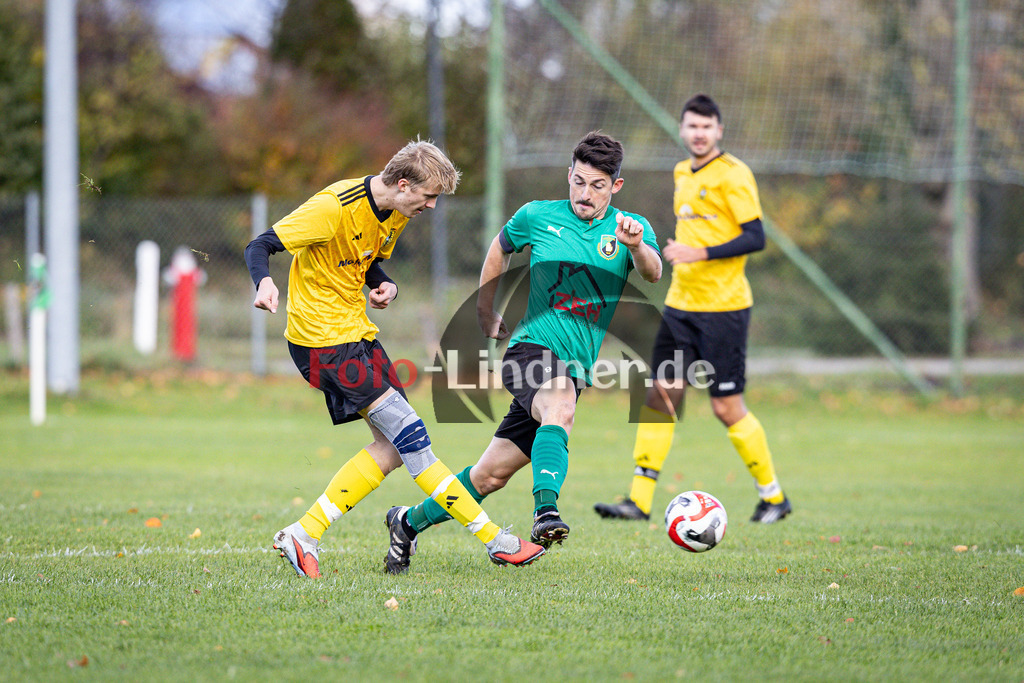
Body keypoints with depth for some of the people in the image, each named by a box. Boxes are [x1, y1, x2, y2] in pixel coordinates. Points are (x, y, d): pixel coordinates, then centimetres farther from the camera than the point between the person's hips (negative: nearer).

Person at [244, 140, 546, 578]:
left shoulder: (395, 214, 6)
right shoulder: (335, 207, -20)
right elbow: (260, 246, -19)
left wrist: (384, 285, -2)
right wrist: (264, 283, -41)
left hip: (356, 331, 10)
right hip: (322, 338, -10)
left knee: (393, 448, 4)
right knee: (408, 434, -13)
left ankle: (303, 535, 7)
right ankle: (493, 539, -11)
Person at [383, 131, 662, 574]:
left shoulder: (631, 228, 1)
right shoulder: (538, 217, 3)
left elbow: (653, 273, -19)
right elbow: (501, 247, 23)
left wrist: (637, 246, -40)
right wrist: (485, 311, 26)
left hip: (576, 368, 2)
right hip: (531, 349, -2)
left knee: (492, 474, 4)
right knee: (560, 408, -37)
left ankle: (409, 523, 22)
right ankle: (545, 511, -50)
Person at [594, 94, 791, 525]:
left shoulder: (732, 174, -10)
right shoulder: (683, 173, 14)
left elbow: (755, 238, -16)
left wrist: (700, 254, -22)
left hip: (723, 309, -7)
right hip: (680, 306, 7)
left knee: (727, 407, -4)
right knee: (660, 395, 0)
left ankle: (773, 496, 13)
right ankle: (639, 500, 2)